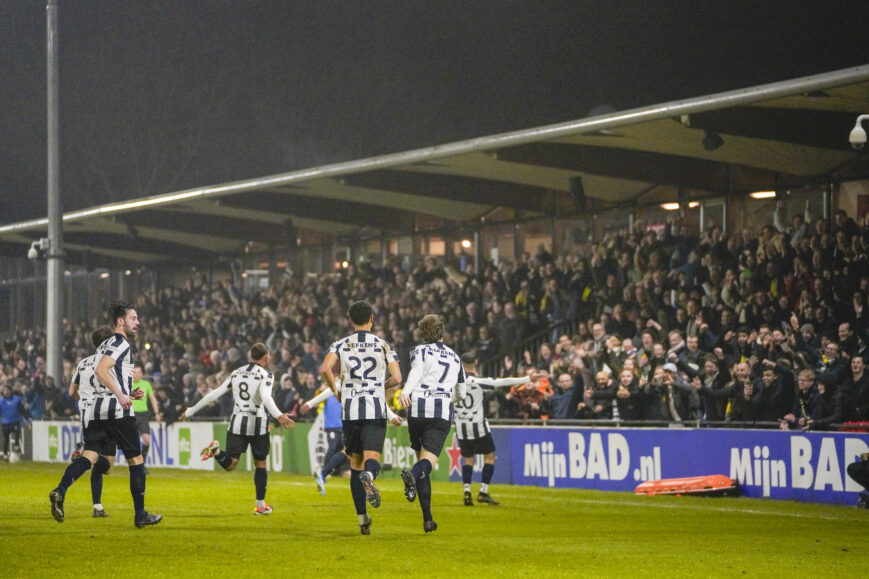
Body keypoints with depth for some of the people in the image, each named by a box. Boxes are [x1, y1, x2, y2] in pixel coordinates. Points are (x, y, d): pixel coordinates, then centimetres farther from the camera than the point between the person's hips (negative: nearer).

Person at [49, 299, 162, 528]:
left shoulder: (105, 345, 24)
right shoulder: (121, 343, -5)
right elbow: (101, 370, -19)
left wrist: (129, 393, 23)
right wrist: (120, 395, -22)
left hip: (95, 409, 8)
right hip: (117, 409, -8)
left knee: (89, 456, -6)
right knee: (136, 460, 4)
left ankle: (60, 491, -31)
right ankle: (140, 515, 9)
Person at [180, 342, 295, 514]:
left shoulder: (236, 373, 11)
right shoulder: (265, 374, -4)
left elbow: (214, 394, 11)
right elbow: (266, 397, -23)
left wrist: (190, 411, 18)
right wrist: (279, 415, -36)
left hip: (237, 422, 3)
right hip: (257, 424, -3)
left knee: (230, 465, 1)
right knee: (260, 464, 13)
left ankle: (216, 450, -30)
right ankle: (261, 505, 15)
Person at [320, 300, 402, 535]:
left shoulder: (341, 345, 6)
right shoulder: (383, 345, 6)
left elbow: (325, 368, -12)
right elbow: (397, 378, 0)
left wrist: (336, 392, 4)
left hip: (350, 410, 1)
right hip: (376, 409, -1)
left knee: (356, 463, 11)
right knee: (372, 458, -9)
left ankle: (362, 519, 10)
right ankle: (369, 476, -48)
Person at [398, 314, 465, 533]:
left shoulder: (420, 351, 12)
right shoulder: (455, 357, 23)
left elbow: (416, 371, -12)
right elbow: (461, 394, 31)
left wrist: (405, 392, -29)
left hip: (418, 409, 0)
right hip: (443, 412, 0)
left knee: (421, 457, 13)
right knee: (428, 460, -13)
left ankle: (427, 518, 10)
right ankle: (413, 474, -52)